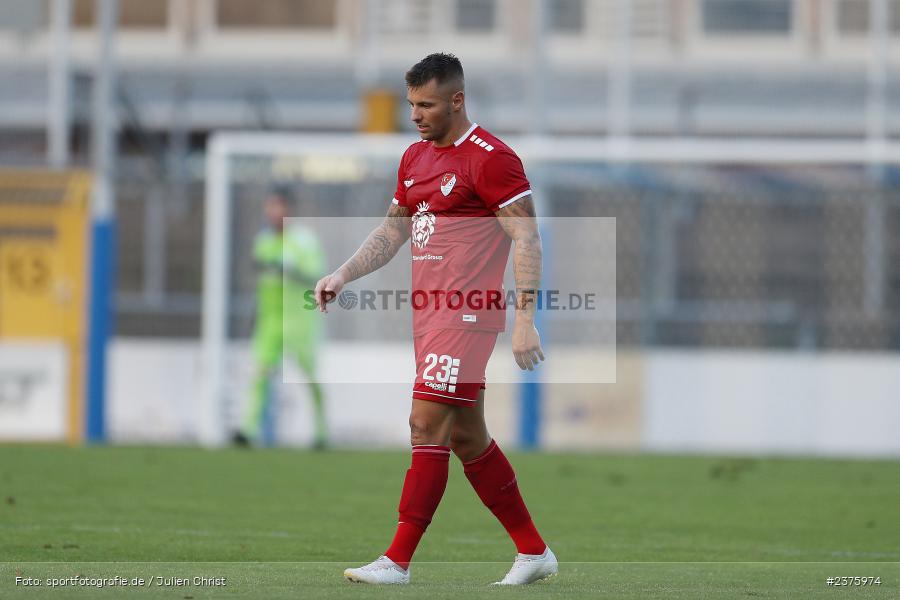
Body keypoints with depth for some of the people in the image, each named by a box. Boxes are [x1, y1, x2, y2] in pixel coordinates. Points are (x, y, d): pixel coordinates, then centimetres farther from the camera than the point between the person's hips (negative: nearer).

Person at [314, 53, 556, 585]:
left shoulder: (491, 158, -11)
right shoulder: (416, 157, 15)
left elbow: (527, 241, -14)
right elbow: (393, 232, 23)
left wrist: (524, 320, -21)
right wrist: (343, 276, 9)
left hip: (467, 314, -9)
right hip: (430, 314, 9)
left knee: (427, 426, -12)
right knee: (467, 438, 11)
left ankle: (398, 561, -10)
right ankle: (534, 551, 19)